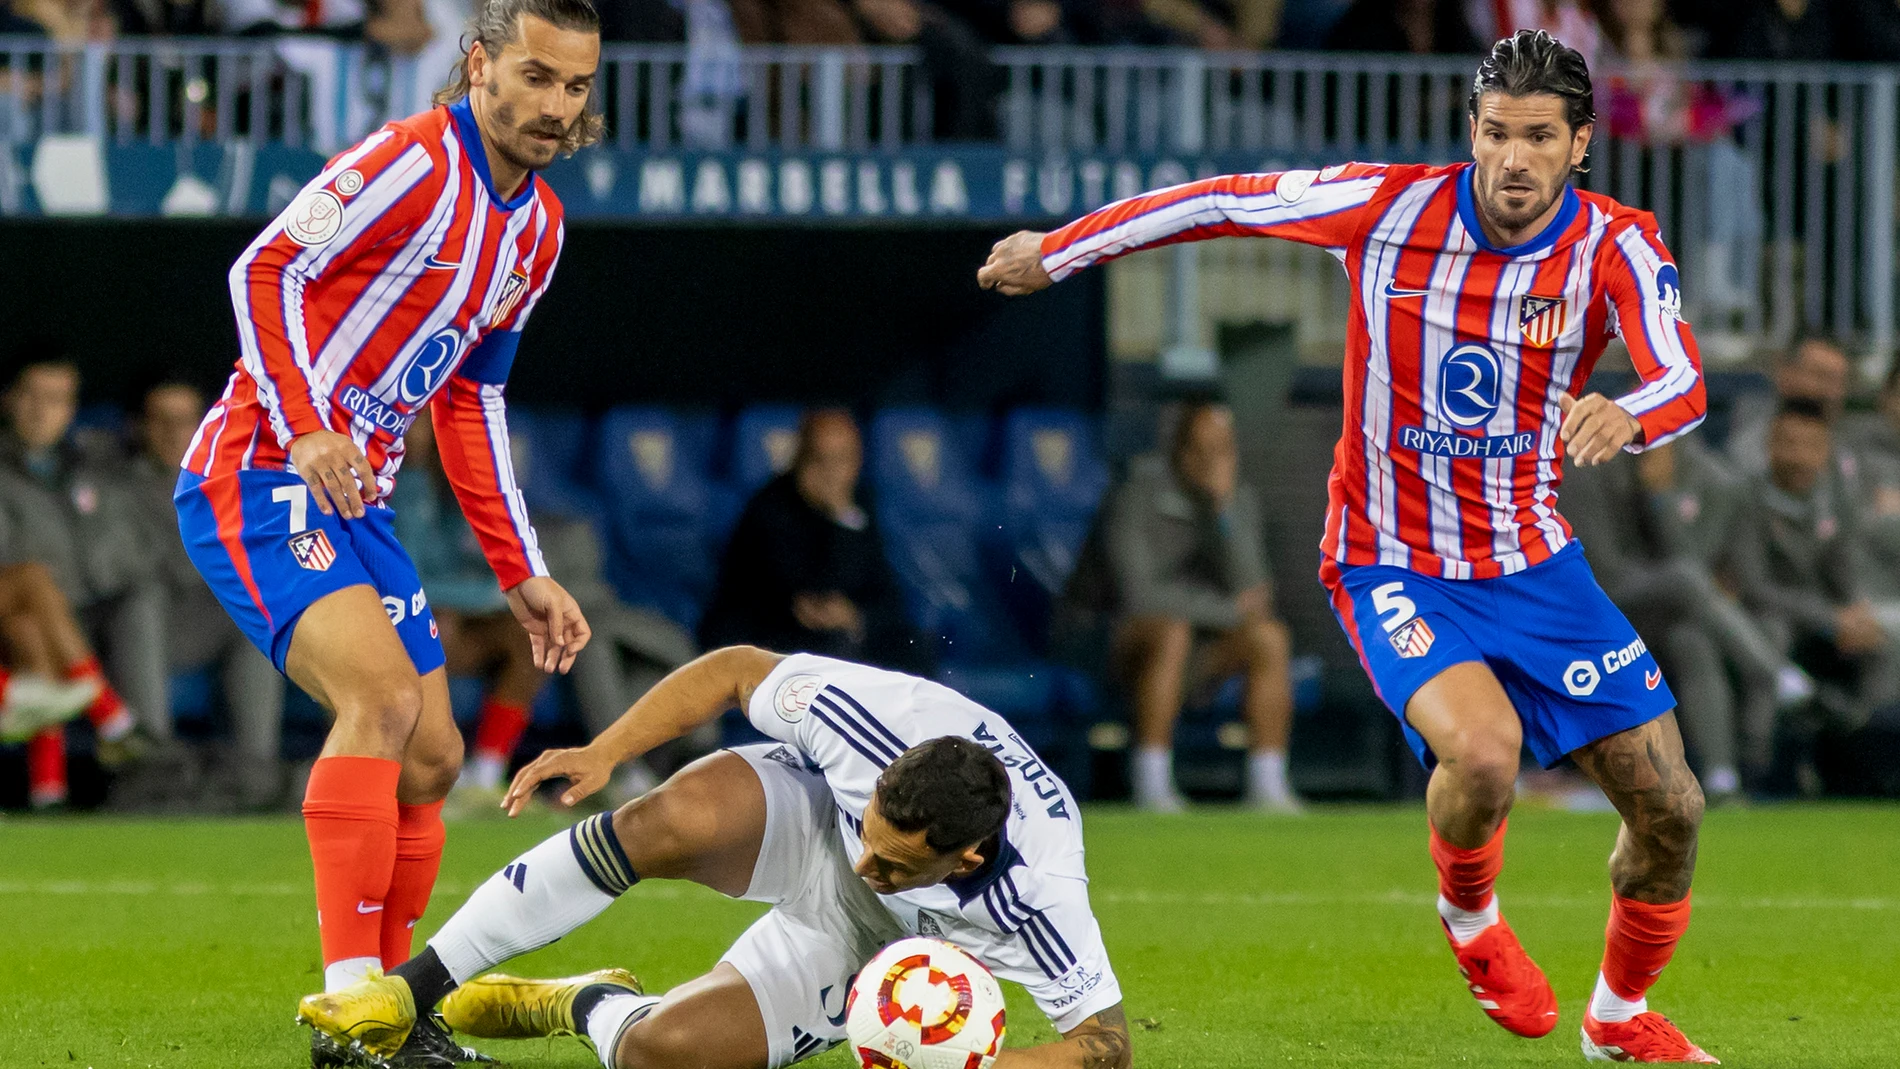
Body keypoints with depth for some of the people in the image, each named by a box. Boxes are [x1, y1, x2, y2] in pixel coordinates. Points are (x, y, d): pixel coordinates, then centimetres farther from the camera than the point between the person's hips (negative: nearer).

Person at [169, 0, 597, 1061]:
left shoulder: (540, 225, 13)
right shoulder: (415, 162, -14)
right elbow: (265, 269, -20)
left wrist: (523, 574, 17)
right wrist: (305, 429, -31)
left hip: (358, 499, 9)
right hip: (258, 482, -9)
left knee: (431, 759, 7)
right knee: (382, 694, -26)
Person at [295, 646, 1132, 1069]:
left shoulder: (1038, 900, -40)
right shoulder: (871, 714, -35)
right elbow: (734, 671, -15)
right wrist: (604, 754, -21)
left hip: (864, 949, -1)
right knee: (676, 818, -36)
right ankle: (411, 992, -18)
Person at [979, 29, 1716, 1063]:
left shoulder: (1615, 246, -12)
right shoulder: (1391, 205, -15)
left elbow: (1683, 382, -29)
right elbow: (1223, 201, -2)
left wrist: (1625, 416, -53)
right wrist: (1057, 251, 6)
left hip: (1535, 565, 3)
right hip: (1392, 565, -3)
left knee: (1669, 810, 1)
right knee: (1482, 751, -31)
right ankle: (1469, 916, 5)